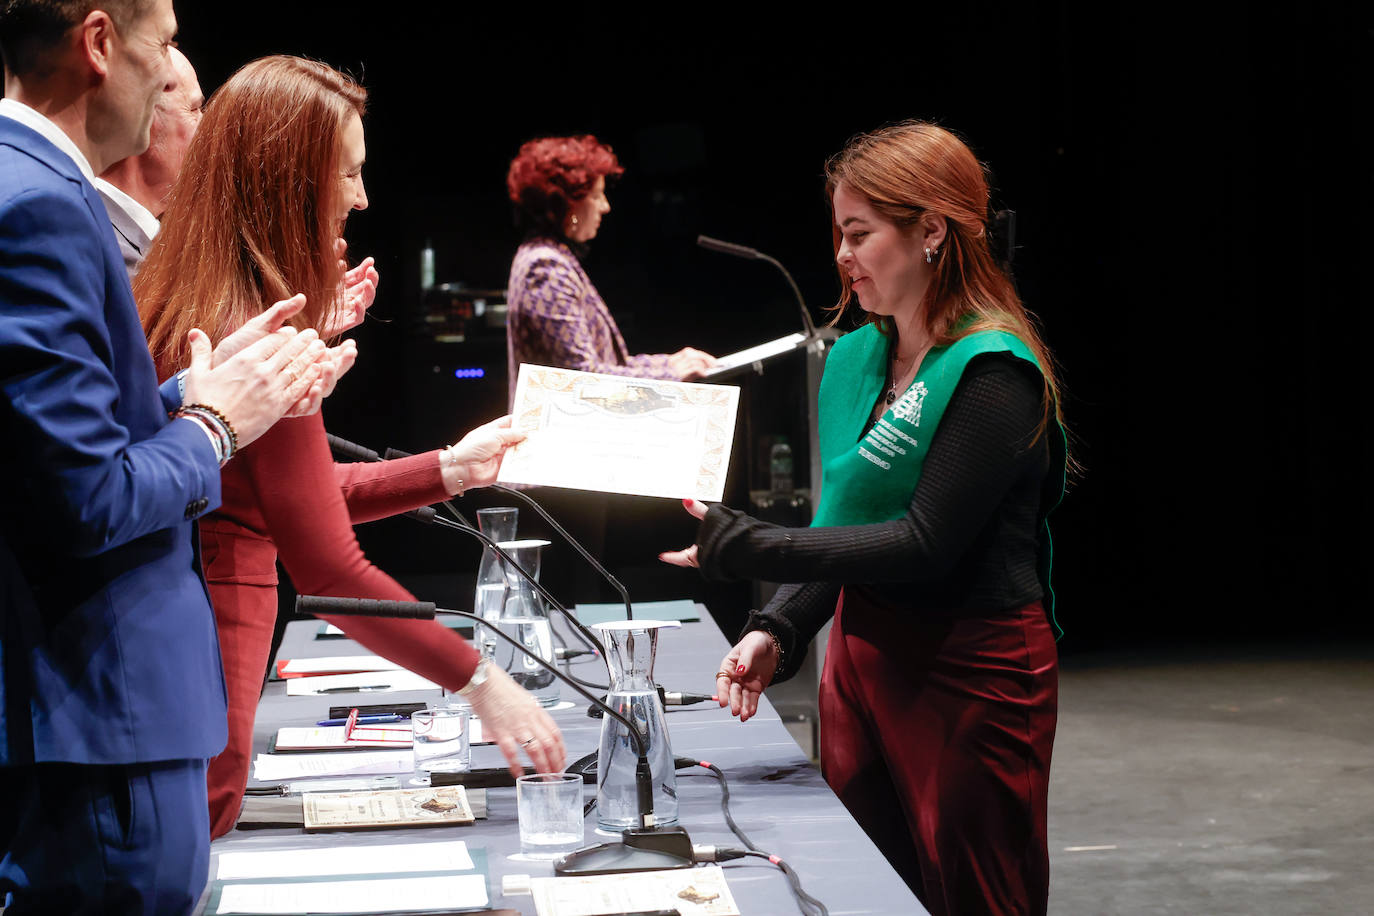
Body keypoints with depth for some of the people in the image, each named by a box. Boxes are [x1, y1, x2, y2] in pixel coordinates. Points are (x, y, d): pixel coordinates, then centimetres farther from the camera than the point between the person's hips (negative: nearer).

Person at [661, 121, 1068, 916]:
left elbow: (927, 544, -22)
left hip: (971, 675, -8)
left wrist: (752, 548, -22)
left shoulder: (992, 371, -16)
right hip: (862, 656, 8)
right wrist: (778, 631, -1)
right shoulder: (854, 357, 9)